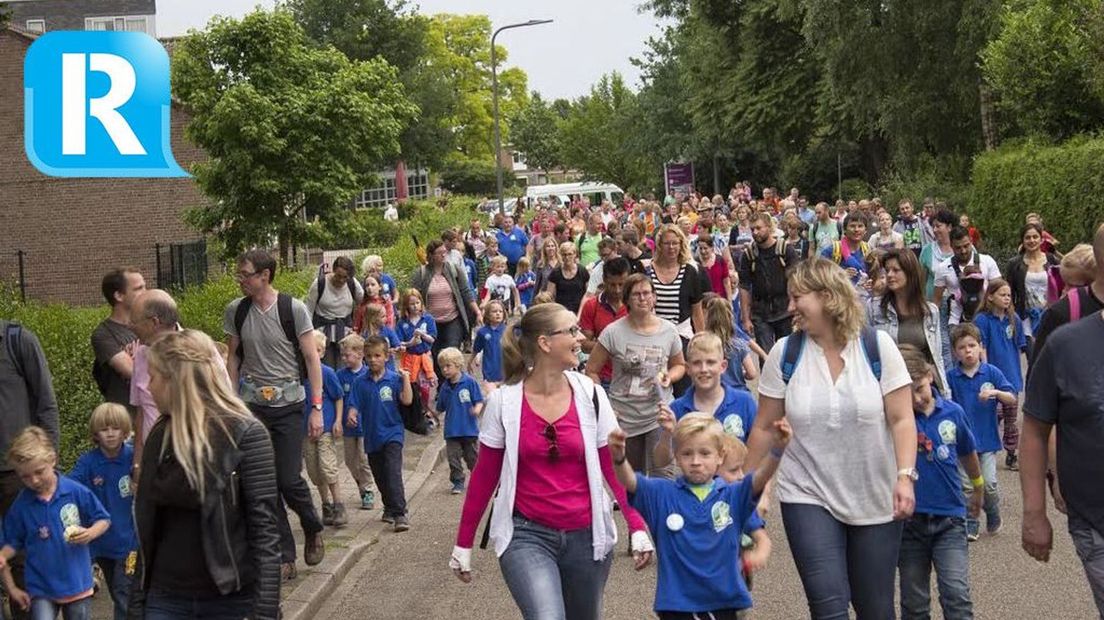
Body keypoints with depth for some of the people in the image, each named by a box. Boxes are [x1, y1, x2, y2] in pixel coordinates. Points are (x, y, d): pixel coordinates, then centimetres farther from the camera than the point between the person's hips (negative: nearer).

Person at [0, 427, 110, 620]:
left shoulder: (76, 492, -10)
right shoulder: (21, 505, -6)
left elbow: (103, 520, 1)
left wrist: (90, 533, -20)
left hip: (77, 584, 0)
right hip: (41, 588, 0)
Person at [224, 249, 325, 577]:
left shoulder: (293, 309, -8)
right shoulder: (236, 311, 2)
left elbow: (312, 358, -6)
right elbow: (233, 357, 11)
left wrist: (317, 408, -9)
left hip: (288, 405, -3)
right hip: (252, 405, 3)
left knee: (289, 479, -6)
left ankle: (313, 528, 25)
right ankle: (284, 556, 13)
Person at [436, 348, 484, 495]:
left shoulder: (469, 382, -12)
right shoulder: (445, 387, 2)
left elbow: (479, 401, -11)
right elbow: (441, 408, 14)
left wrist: (477, 410, -28)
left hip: (469, 429, -3)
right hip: (452, 431, 3)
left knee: (473, 457, 10)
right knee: (454, 458, 3)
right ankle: (458, 482, 14)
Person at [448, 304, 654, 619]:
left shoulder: (591, 395, -4)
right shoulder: (503, 402, -7)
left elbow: (614, 467, 1)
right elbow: (484, 476, 1)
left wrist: (637, 527, -9)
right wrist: (463, 543, 5)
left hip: (586, 535, 3)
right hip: (527, 534, -3)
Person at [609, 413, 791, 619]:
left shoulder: (733, 495, -1)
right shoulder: (662, 494, -1)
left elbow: (759, 478, -17)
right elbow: (631, 482, -16)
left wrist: (776, 450, -36)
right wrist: (619, 457, -38)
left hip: (723, 602, 1)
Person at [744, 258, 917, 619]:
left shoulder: (877, 346, -5)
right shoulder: (784, 353, -2)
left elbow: (901, 419, -5)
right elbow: (764, 427, 5)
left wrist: (905, 476, -17)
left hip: (876, 501, 0)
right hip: (808, 497, 0)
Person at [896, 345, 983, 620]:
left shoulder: (953, 412, -1)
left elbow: (967, 453, 18)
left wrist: (978, 489, 32)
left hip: (949, 517, 1)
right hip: (909, 519, 0)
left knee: (956, 593, -11)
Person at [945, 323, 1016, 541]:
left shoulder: (992, 372, -3)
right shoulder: (951, 376, -1)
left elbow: (1012, 400, -4)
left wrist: (995, 392, -21)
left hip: (987, 439, -1)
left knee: (989, 483, -3)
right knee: (966, 484, 2)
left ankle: (994, 517, 22)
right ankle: (971, 523, 16)